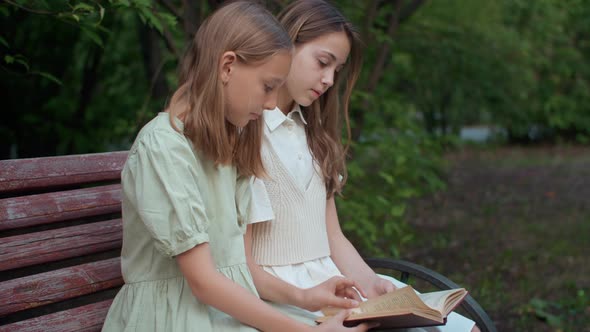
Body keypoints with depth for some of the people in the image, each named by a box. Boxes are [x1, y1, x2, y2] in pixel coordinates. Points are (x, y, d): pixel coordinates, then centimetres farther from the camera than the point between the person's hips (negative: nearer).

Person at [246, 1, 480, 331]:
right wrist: (302, 298, -27)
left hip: (334, 282, 8)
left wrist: (368, 282, -7)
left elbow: (333, 238, 11)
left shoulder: (311, 133, 18)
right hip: (277, 295, -7)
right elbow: (242, 266, -11)